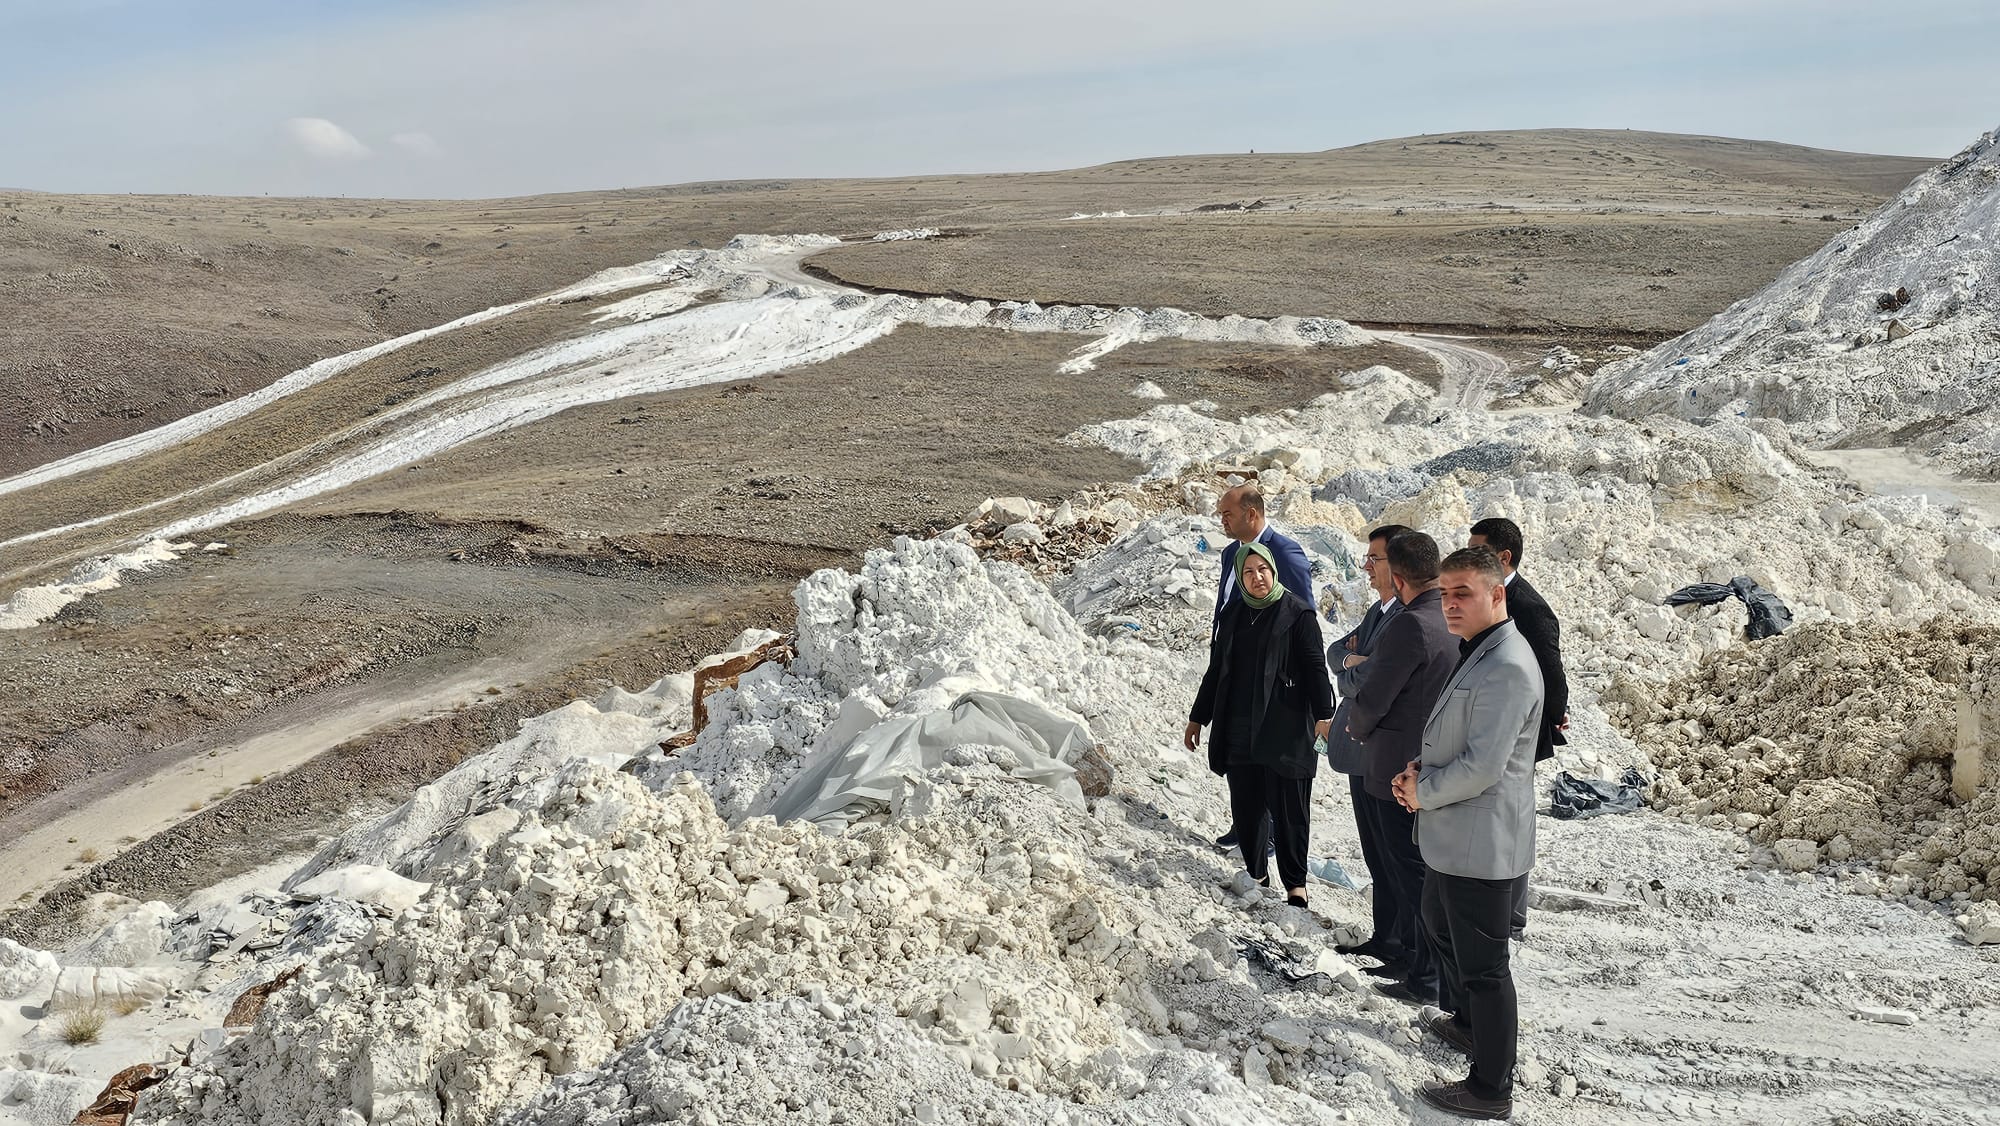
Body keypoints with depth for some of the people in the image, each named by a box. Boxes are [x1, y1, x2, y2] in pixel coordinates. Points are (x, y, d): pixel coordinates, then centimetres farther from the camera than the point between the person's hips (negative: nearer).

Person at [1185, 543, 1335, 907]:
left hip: (1285, 732, -5)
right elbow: (1216, 671, 20)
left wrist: (1324, 715, -19)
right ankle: (1255, 873, 24)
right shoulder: (1232, 615, 13)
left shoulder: (1297, 613, -3)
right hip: (1238, 733, 5)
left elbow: (1315, 668, -8)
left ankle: (1295, 884, 9)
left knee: (1288, 810, -2)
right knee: (1245, 808, 9)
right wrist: (1198, 718, 22)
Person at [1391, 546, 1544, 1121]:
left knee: (1482, 964, 2)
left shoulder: (1507, 668, -23)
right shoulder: (1473, 653, 11)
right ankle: (1464, 1022, 49)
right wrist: (1421, 769, 4)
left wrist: (1422, 791, -12)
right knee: (1439, 922, 28)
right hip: (1454, 835, 11)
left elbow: (1482, 766, -27)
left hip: (1481, 841, -11)